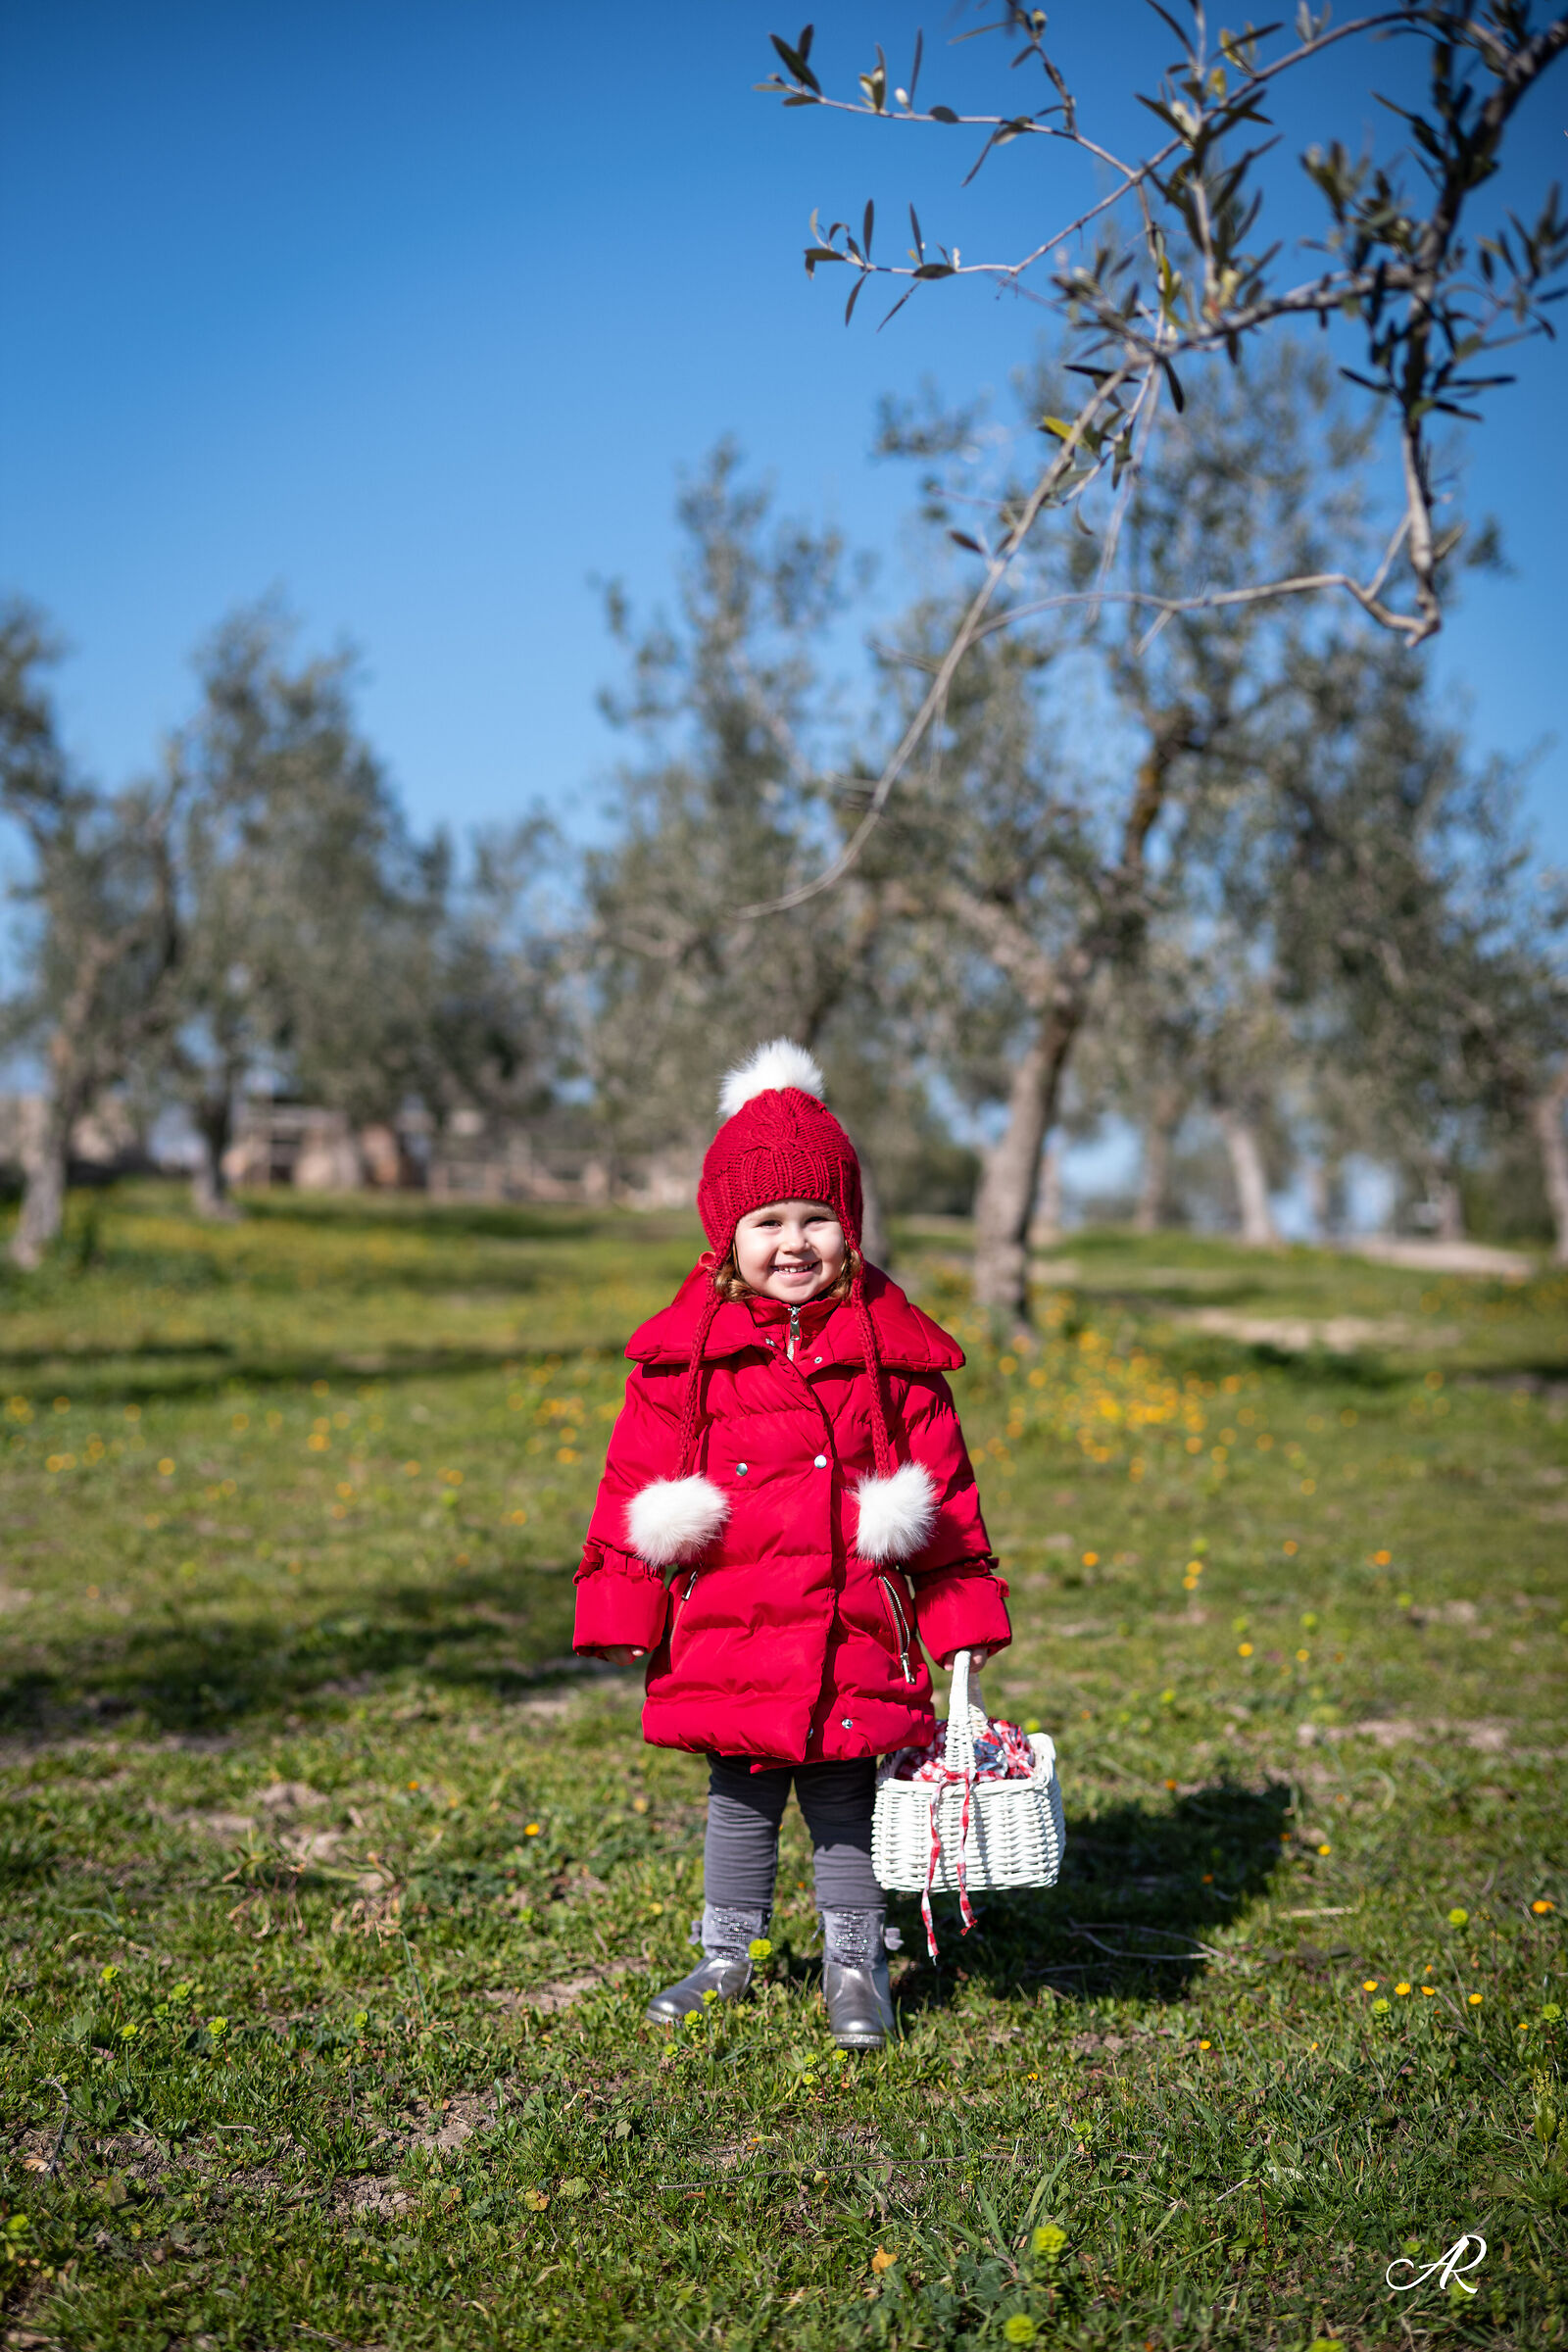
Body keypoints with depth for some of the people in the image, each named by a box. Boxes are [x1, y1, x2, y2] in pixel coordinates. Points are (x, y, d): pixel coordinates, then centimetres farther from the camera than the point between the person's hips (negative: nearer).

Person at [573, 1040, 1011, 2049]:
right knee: (739, 1799, 15)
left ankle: (854, 1960, 27)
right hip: (729, 1629, 1)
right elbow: (637, 1480, 3)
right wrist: (627, 1613, 0)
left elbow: (942, 1482, 5)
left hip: (855, 1633, -1)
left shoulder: (891, 1350, 0)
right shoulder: (686, 1353, -1)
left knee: (846, 1798, 9)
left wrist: (961, 1615, 4)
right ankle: (727, 1953, 33)